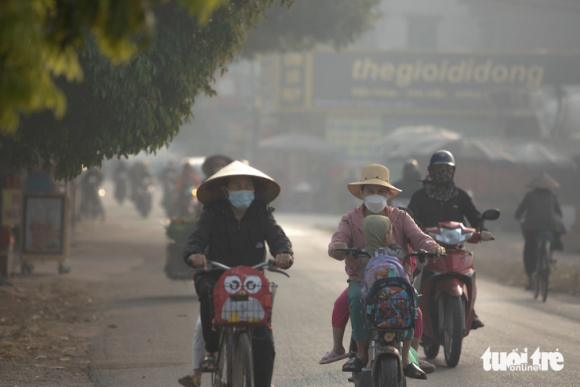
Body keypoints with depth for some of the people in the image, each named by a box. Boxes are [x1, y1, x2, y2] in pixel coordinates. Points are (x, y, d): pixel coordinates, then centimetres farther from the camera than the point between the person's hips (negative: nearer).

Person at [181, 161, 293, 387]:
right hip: (217, 275, -1)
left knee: (264, 341, -13)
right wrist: (193, 254, -38)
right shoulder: (213, 213, 0)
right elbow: (198, 237, -13)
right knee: (208, 292, -37)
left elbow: (277, 237, -9)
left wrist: (284, 253, -34)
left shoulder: (262, 214, 4)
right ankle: (211, 349, -17)